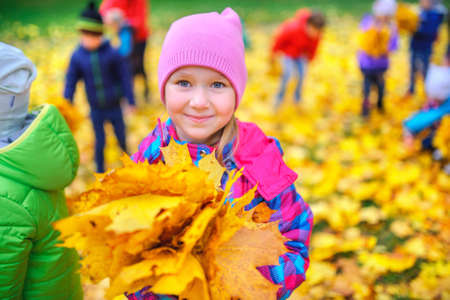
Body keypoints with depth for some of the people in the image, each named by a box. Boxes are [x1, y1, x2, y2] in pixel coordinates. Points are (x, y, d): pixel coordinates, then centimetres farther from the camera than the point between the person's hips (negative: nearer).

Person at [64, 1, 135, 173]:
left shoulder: (112, 54, -14)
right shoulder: (77, 56, -9)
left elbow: (125, 77, -7)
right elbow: (71, 81, -1)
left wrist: (131, 101, -4)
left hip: (114, 107, -1)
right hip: (96, 110, 1)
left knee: (121, 138, 15)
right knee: (100, 142, 10)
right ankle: (100, 171, 30)